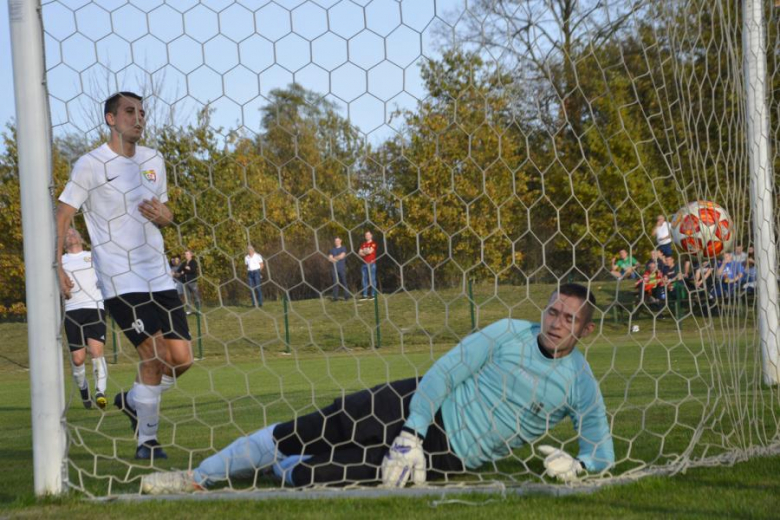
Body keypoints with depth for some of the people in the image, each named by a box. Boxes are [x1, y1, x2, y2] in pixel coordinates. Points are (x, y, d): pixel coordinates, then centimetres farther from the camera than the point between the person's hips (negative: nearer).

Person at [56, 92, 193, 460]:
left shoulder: (153, 160, 12)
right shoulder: (91, 165, -6)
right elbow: (63, 216, -5)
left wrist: (163, 216, -2)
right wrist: (55, 266, -16)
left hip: (159, 277, 6)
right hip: (120, 281, -6)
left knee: (181, 358, 0)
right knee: (155, 356, -13)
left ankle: (134, 402, 27)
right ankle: (147, 439, 2)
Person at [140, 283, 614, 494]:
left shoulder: (581, 386, -5)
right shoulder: (510, 334, -5)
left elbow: (603, 452, 2)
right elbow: (444, 371, -7)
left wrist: (576, 464, -22)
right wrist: (411, 435, -17)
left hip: (451, 455, -1)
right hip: (424, 406, 1)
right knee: (292, 436, -4)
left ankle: (281, 469, 14)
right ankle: (195, 480, 11)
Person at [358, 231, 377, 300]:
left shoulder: (373, 244, -1)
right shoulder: (363, 244, 17)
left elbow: (370, 251, -14)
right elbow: (359, 253, 10)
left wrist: (363, 252, 3)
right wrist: (366, 252, -6)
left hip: (371, 263, -6)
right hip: (364, 263, 6)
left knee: (372, 279, -6)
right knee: (364, 279, 3)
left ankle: (373, 294, -5)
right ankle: (365, 295, 5)